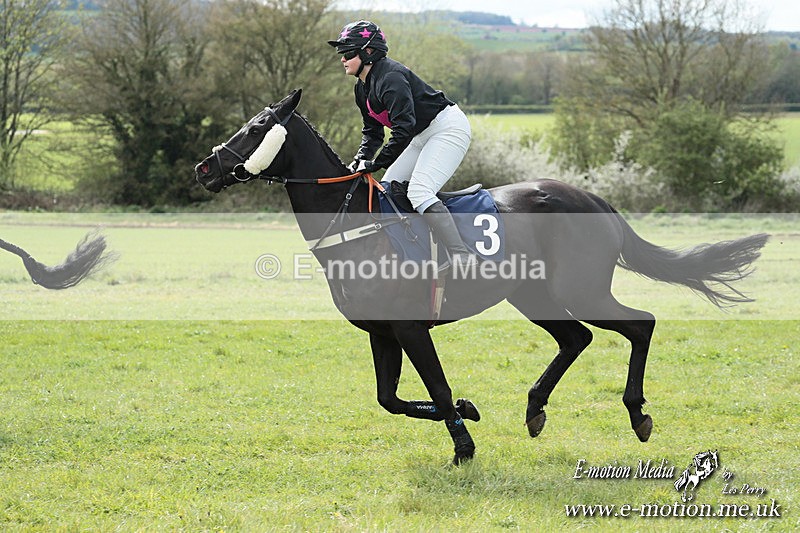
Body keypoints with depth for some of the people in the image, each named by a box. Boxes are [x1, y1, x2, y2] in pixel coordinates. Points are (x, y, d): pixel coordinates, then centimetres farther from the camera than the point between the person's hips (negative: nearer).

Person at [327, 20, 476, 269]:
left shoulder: (390, 78, -23)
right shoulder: (363, 88, 9)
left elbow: (404, 128, -30)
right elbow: (372, 131, 15)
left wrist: (377, 163, -26)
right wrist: (361, 160, -3)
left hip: (449, 128, -11)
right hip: (423, 137, 11)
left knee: (418, 192, -25)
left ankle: (461, 255, -34)